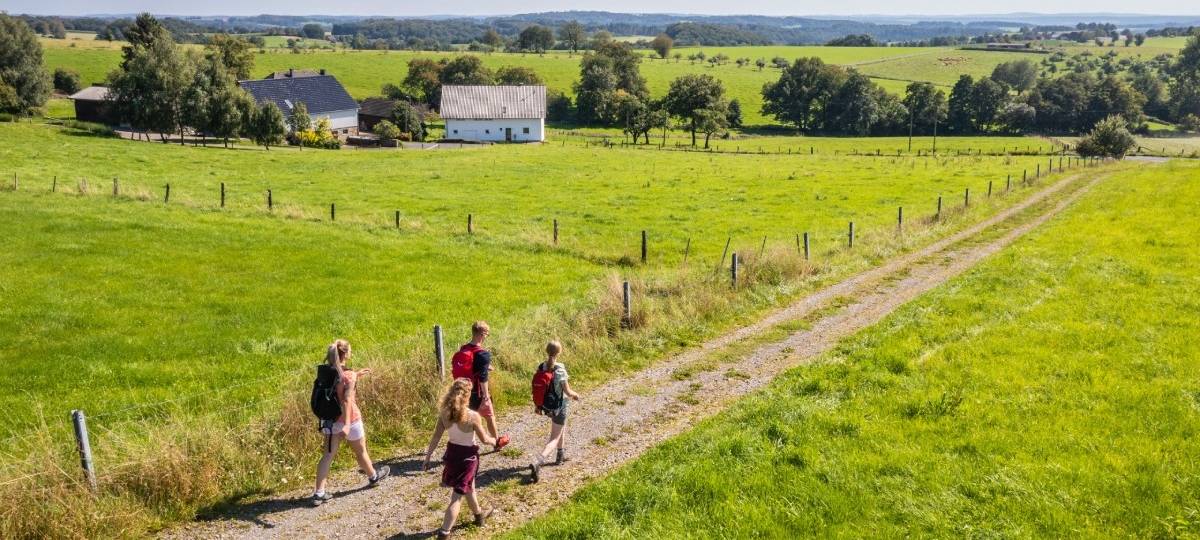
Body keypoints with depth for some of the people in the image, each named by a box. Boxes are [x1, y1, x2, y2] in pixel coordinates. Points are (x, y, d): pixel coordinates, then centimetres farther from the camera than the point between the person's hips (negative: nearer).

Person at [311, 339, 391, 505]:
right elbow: (347, 400, -29)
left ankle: (319, 493, 2)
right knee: (361, 450, 18)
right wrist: (347, 424, -33)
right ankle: (373, 476, 42)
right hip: (349, 419, -5)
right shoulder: (349, 375, -21)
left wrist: (356, 375, 25)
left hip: (331, 419, 5)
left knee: (328, 455, 7)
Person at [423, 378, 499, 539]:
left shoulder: (445, 413, -11)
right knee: (457, 497, 5)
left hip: (452, 453, 6)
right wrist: (493, 441, 11)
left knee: (469, 486, 29)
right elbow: (484, 440, -11)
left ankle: (479, 514, 51)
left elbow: (436, 438, -4)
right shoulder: (472, 416, -25)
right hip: (467, 456, -6)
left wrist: (428, 457, 5)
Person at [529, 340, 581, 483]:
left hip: (546, 405, 7)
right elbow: (567, 392, -18)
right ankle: (537, 463, -17)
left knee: (562, 426, 32)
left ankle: (560, 455, 43)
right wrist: (575, 395, 3)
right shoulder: (560, 369, -23)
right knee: (554, 438, 1)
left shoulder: (541, 367, -6)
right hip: (558, 406, -7)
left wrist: (538, 405, 14)